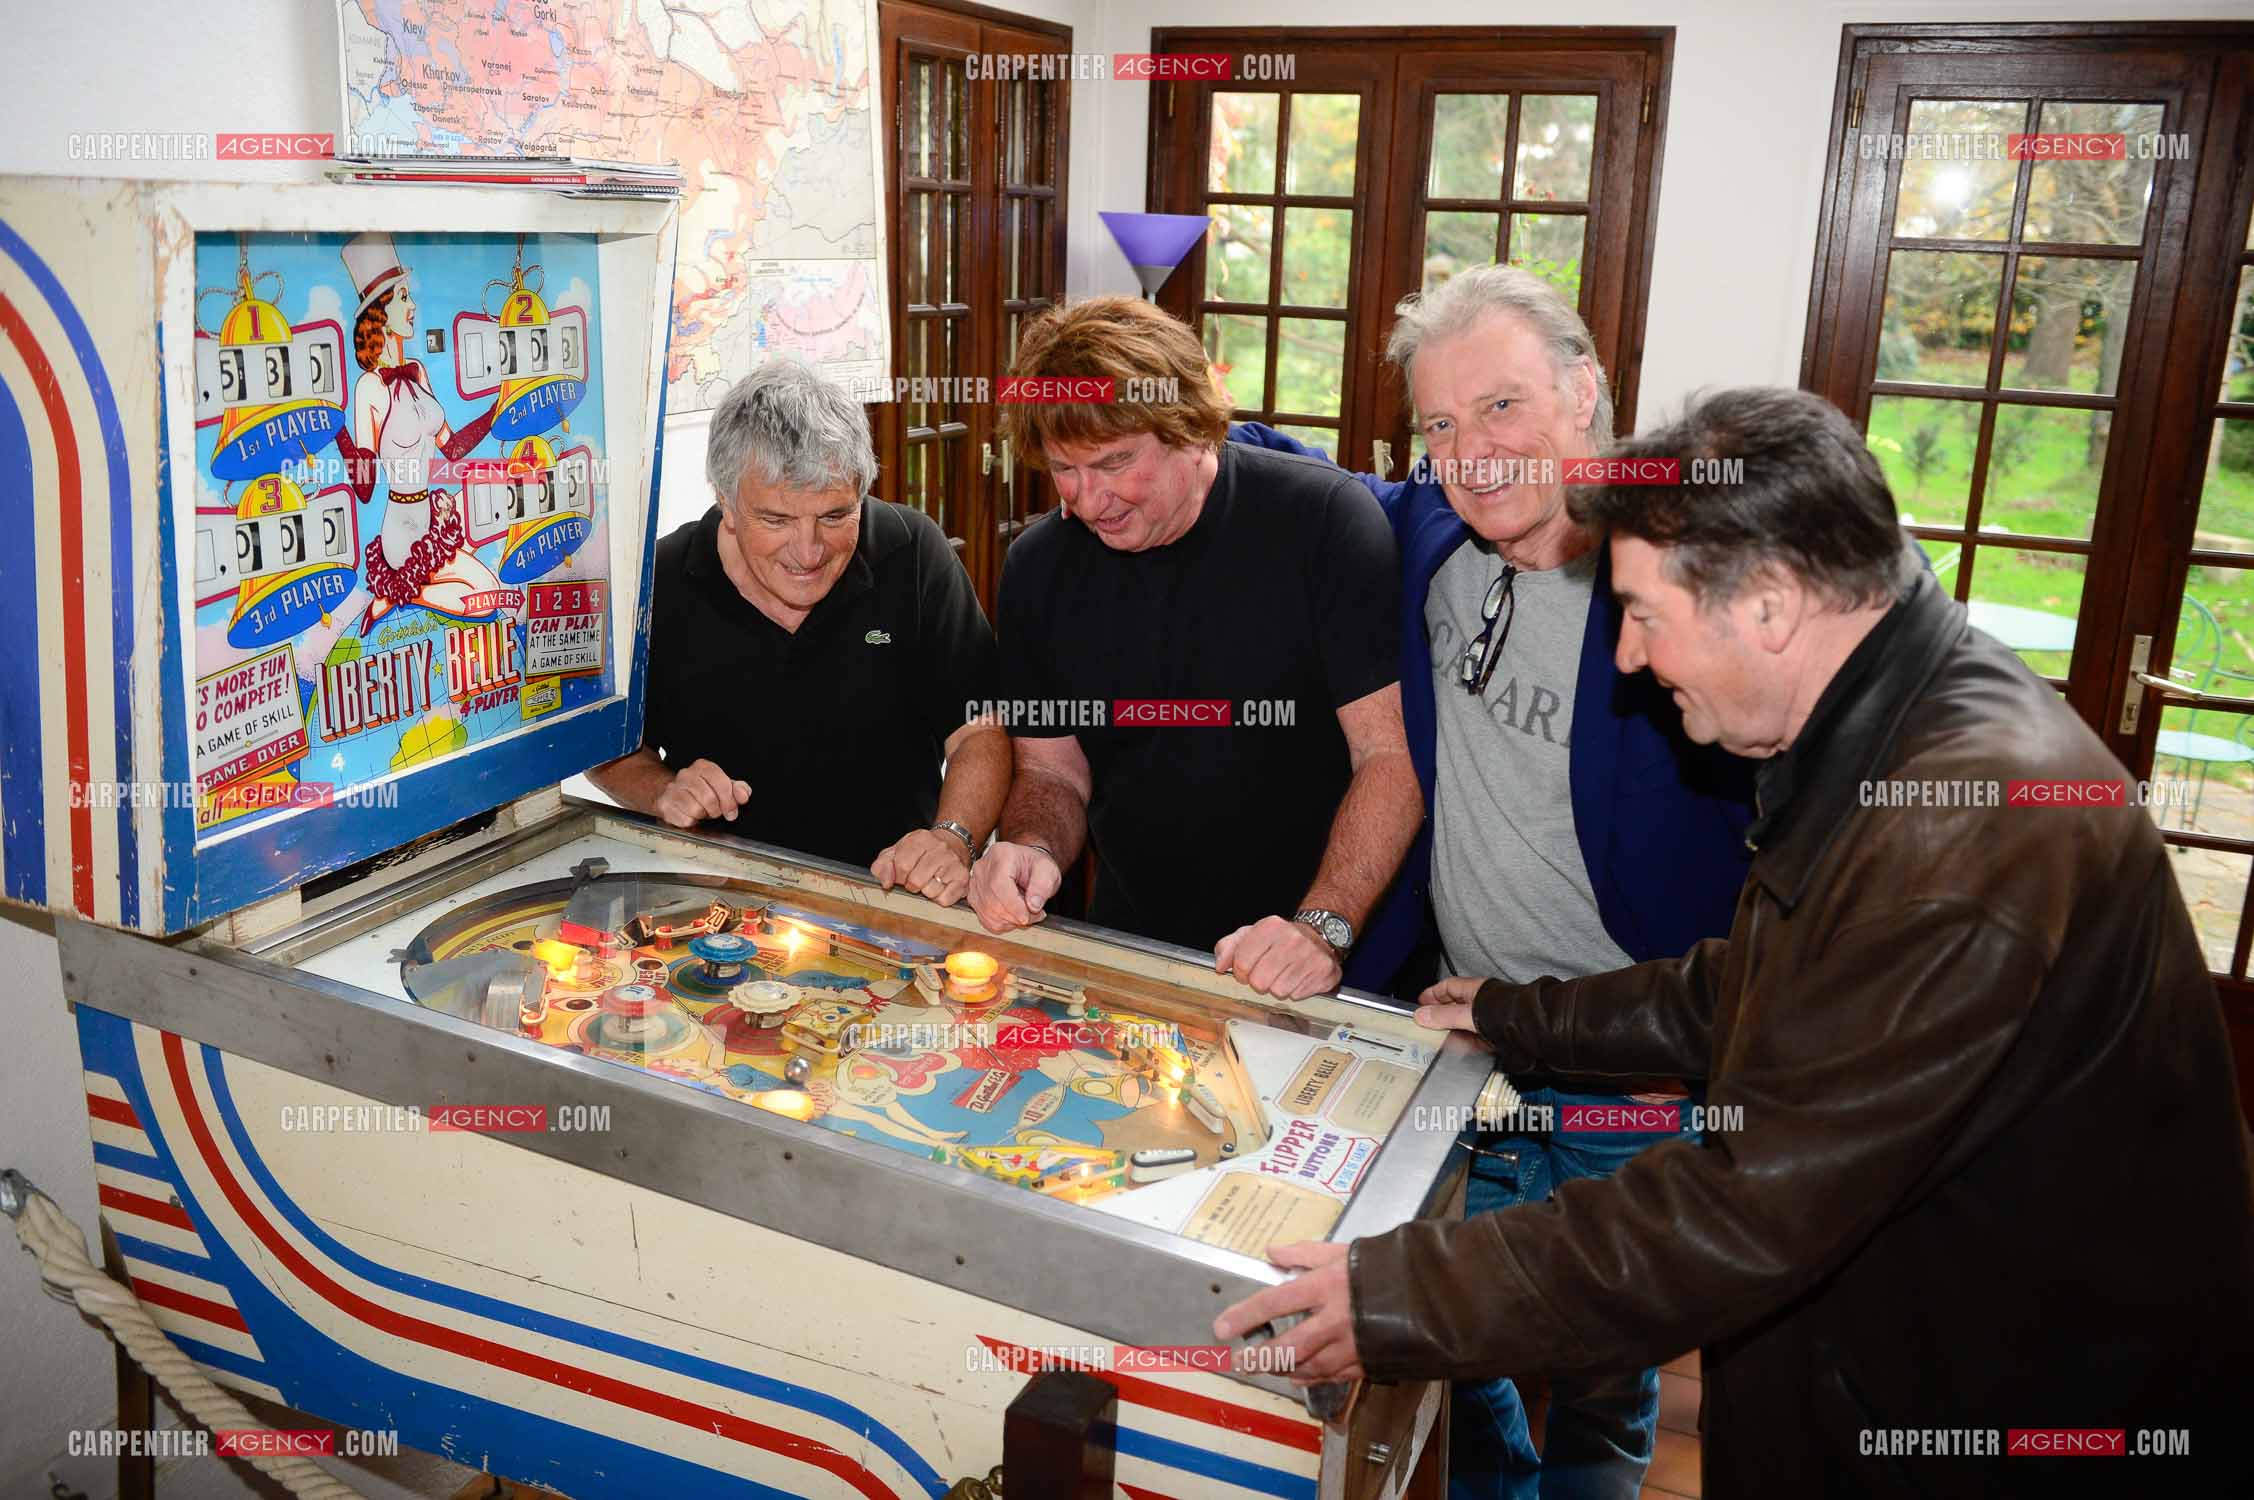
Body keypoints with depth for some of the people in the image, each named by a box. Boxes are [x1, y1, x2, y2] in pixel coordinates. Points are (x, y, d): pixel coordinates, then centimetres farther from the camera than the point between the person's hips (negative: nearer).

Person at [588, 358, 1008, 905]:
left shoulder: (913, 556, -7)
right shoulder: (659, 586, -5)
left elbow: (980, 732, -7)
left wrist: (953, 838, -26)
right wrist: (664, 792, -11)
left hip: (895, 893, 0)